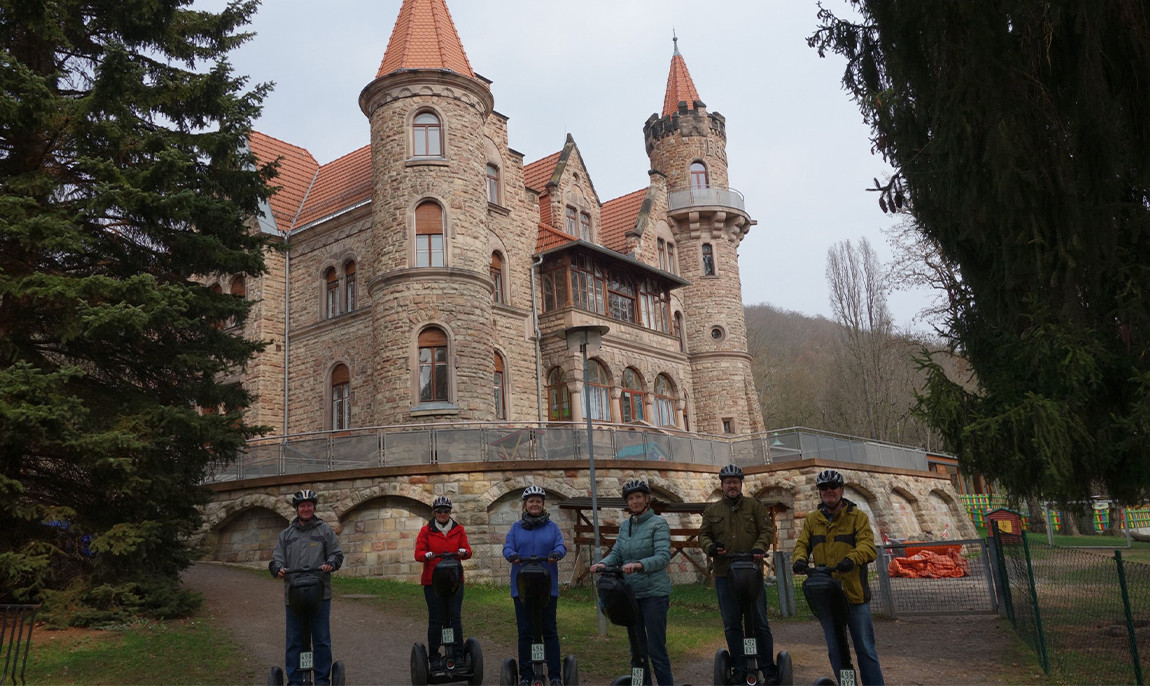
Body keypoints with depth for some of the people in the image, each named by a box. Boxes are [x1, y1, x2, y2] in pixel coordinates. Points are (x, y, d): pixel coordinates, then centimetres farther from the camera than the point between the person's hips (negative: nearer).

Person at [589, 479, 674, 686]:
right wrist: (603, 563, -14)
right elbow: (616, 554, 7)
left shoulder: (658, 524, -7)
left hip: (654, 593, -6)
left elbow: (663, 556, -18)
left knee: (656, 649, -3)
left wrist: (640, 564, -34)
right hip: (630, 593, 6)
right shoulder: (625, 527, 12)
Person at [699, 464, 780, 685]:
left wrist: (759, 548, -16)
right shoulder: (712, 510, 11)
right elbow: (703, 534, 12)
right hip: (724, 575, 2)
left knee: (760, 623, 4)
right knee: (731, 625, 7)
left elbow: (767, 529, 2)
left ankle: (768, 668, 14)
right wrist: (710, 547, -9)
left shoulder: (755, 506, 6)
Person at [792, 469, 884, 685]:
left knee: (865, 649, 5)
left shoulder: (858, 517, -1)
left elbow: (868, 546, -15)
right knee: (835, 651, 13)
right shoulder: (812, 520, 10)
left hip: (855, 593, -3)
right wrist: (800, 560, -20)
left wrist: (851, 559, -35)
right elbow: (802, 544, 3)